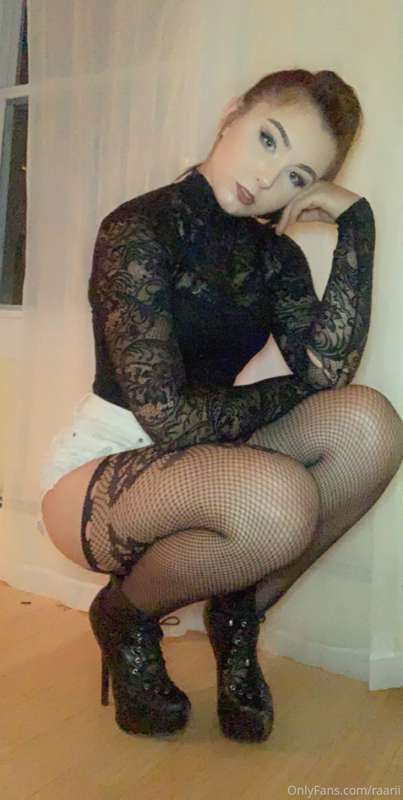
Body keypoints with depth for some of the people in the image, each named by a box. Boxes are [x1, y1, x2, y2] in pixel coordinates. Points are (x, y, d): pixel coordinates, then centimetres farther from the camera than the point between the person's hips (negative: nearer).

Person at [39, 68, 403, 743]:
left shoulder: (275, 255, 5)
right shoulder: (138, 231, -15)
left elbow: (327, 369, -14)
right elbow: (167, 416, -23)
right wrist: (286, 392, -9)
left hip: (195, 461, 6)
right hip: (96, 478, -6)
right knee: (279, 497, -35)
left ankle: (239, 612, 1)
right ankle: (127, 614, -2)